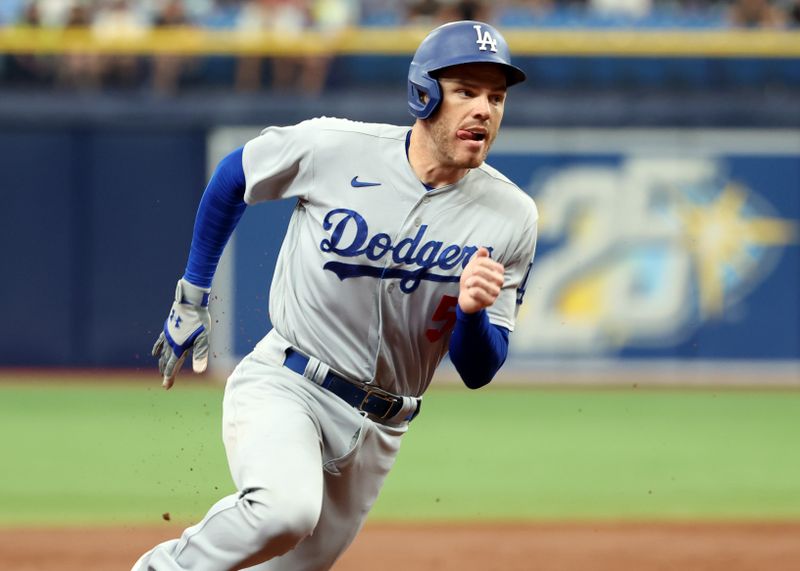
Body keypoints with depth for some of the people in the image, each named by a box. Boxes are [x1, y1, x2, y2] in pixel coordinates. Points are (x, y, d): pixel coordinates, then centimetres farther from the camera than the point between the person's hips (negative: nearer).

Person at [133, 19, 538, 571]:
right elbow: (233, 176, 9)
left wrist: (473, 313, -26)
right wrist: (192, 298, 12)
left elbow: (478, 372, -3)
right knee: (286, 509, -32)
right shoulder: (333, 147, -12)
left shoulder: (510, 218, -6)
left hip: (376, 430, 4)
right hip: (282, 384, -4)